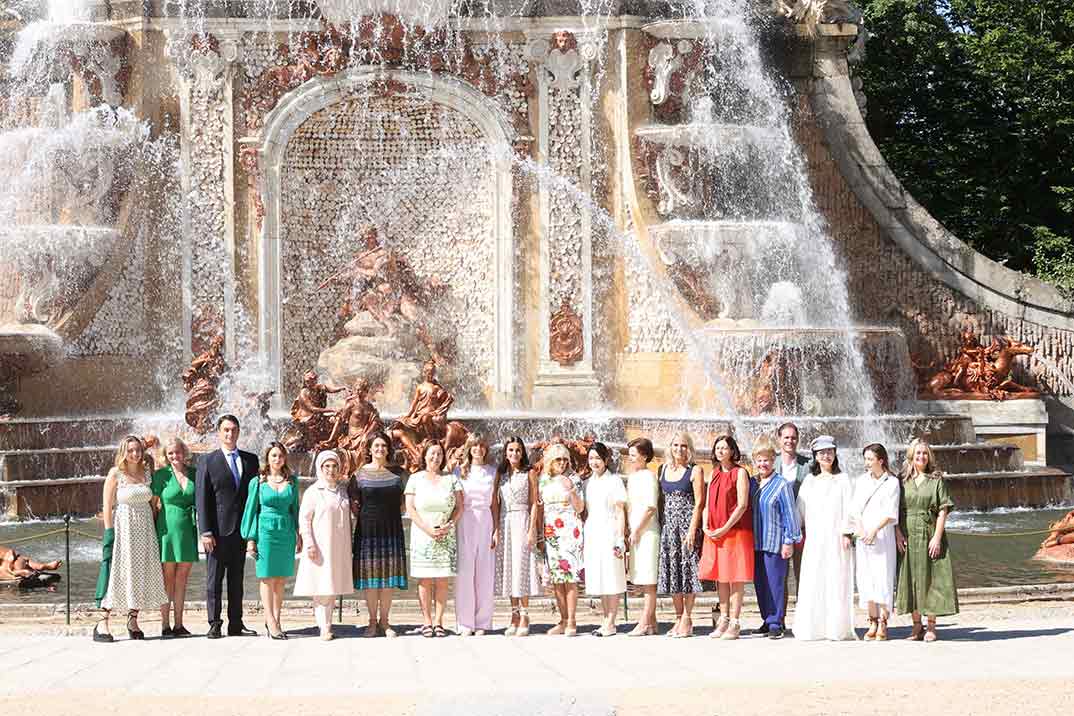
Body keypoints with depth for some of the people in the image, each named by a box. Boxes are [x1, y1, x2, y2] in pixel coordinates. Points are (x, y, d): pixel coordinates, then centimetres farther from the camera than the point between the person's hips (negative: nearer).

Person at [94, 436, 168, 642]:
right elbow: (107, 506, -6)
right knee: (118, 573, -8)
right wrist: (109, 532, -11)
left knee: (141, 574, 5)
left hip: (144, 529, 5)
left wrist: (155, 531, 6)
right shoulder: (115, 474, -3)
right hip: (123, 527, -5)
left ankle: (133, 620, 14)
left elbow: (153, 503, 14)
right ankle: (103, 623, -6)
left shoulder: (146, 474, 11)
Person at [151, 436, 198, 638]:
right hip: (168, 529, -3)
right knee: (167, 578, 0)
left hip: (188, 530, 3)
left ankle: (179, 624, 12)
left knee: (182, 578, 7)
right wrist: (152, 531, -3)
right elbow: (153, 504, 2)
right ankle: (165, 625, 3)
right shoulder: (161, 475, 0)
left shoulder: (194, 473, 8)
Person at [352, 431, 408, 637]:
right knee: (370, 574, -1)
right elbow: (353, 504, 6)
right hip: (368, 529, -2)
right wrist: (364, 515, -4)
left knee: (388, 575, 2)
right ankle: (372, 621, 8)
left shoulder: (396, 474, 9)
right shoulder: (360, 474, 3)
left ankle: (384, 621, 9)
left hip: (391, 530, 2)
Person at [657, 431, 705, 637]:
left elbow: (699, 502, -8)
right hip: (667, 524, 5)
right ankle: (679, 617, 12)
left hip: (688, 522, -5)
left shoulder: (695, 470, -2)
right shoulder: (664, 469, 13)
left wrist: (692, 530, -16)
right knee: (671, 570, 5)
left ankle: (687, 618, -1)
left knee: (687, 567, -5)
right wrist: (660, 525, 5)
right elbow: (660, 499, 14)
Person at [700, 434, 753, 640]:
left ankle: (734, 623, -3)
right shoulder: (715, 474, 15)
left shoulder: (739, 473, -5)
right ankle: (723, 620, 14)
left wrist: (725, 528, -16)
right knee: (720, 577, 8)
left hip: (735, 530, -7)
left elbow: (742, 505, -11)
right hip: (714, 534, 7)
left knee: (735, 578, -4)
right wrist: (706, 526, 1)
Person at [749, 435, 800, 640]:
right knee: (759, 583, 9)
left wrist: (789, 541, -9)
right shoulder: (751, 484, 11)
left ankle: (775, 623, -1)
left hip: (775, 542, -6)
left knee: (775, 583, -5)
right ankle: (767, 620, 19)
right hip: (756, 543, 6)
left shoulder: (782, 485, -5)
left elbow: (790, 515, -6)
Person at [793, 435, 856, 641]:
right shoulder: (809, 480, 16)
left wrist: (846, 533, -9)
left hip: (835, 538, -3)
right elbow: (800, 508, 16)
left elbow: (848, 508, 0)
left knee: (836, 581, -6)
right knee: (812, 583, -2)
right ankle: (812, 627, 0)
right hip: (814, 538, 3)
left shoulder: (842, 479, 6)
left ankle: (837, 628, -4)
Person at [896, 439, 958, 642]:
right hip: (908, 537, 2)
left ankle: (931, 626, 6)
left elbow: (943, 511, -3)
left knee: (931, 579, -1)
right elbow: (896, 511, 7)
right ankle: (916, 625, 13)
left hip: (930, 536, -2)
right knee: (911, 580, 4)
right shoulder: (903, 481, 8)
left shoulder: (936, 480, 2)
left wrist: (937, 537, -12)